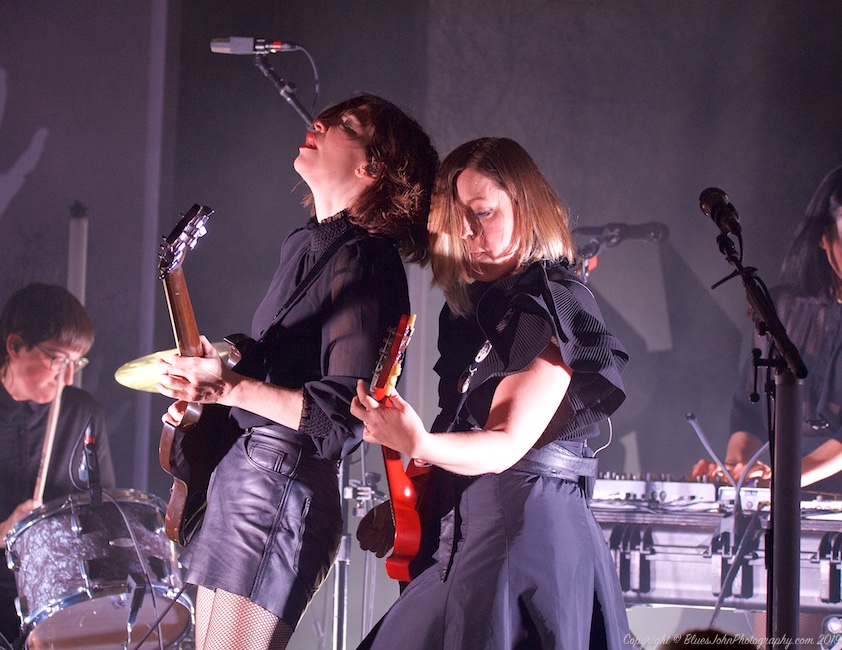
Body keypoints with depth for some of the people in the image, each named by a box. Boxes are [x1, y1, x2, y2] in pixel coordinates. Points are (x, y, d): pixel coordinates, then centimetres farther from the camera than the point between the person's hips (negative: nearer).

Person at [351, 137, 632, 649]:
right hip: (464, 530, 8)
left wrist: (421, 445, -34)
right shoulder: (478, 308, 18)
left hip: (527, 526, -8)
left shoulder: (553, 306, -8)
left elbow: (507, 444, -18)